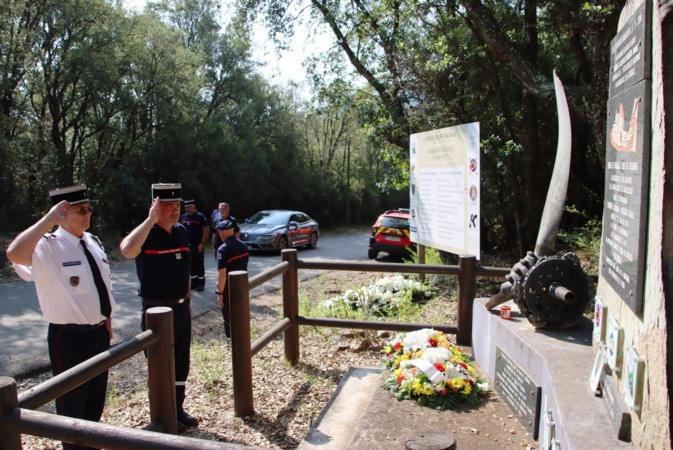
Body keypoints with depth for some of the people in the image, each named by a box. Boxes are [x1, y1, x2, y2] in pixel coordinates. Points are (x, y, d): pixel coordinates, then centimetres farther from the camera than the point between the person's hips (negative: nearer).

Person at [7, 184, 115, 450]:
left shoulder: (93, 242, 4)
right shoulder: (48, 246, -18)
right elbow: (15, 254, -41)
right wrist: (49, 219, -37)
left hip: (99, 332, 7)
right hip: (69, 338, -7)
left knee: (95, 400, 25)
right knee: (72, 406, 12)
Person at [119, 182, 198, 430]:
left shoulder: (182, 232, 5)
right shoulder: (146, 233, -15)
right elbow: (127, 250, -40)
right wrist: (151, 220, -33)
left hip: (181, 308, 7)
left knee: (181, 362, 18)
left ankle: (178, 408, 35)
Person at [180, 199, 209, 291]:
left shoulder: (200, 217, -6)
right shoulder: (183, 217, 11)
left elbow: (206, 230, -10)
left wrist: (202, 243, -15)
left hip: (198, 246, -5)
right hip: (187, 246, 5)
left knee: (199, 265, 0)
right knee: (191, 265, 10)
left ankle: (201, 283, 8)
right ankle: (193, 282, 19)